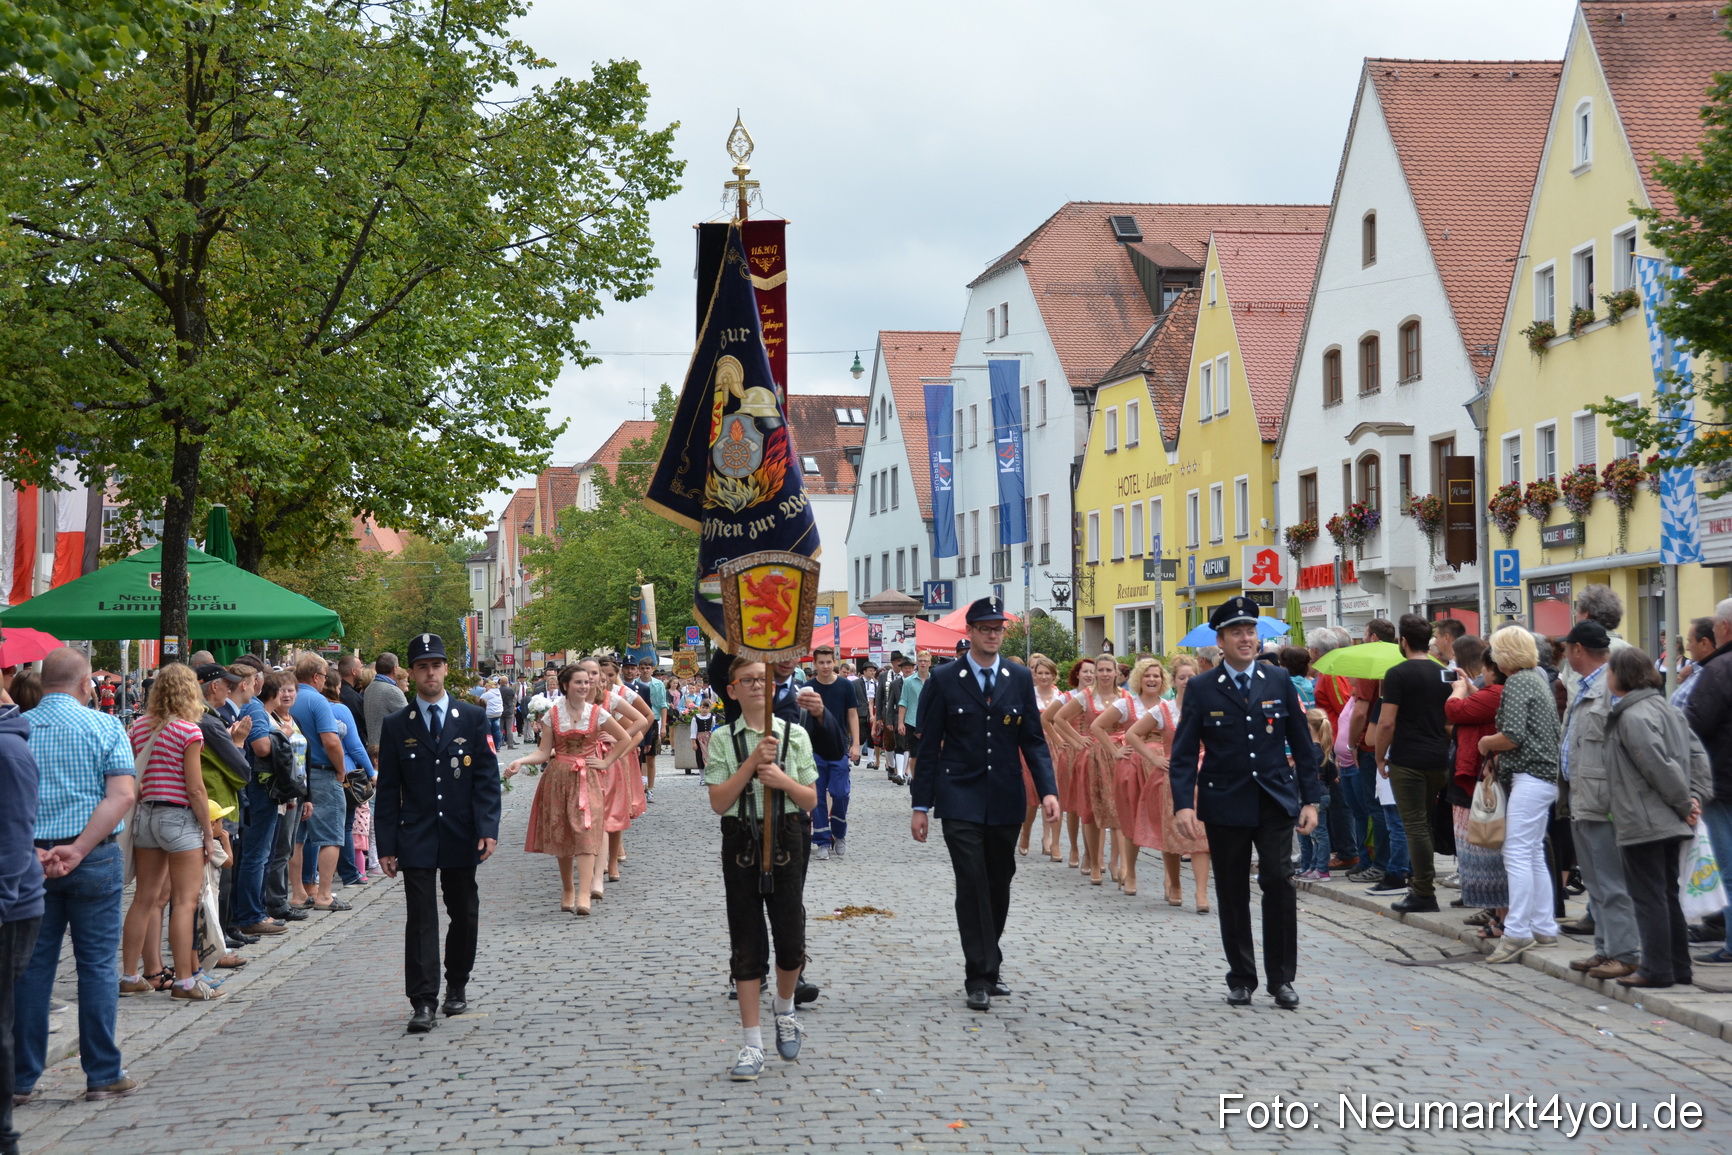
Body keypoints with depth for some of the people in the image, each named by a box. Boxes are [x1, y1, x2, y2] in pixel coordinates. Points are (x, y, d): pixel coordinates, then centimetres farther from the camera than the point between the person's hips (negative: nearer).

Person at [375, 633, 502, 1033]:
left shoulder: (473, 718, 4)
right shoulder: (396, 726, 3)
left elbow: (487, 778, 1)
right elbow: (387, 791, 3)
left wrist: (488, 829, -10)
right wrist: (386, 845, -3)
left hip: (461, 837, 1)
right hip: (416, 838, -1)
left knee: (464, 915, 11)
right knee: (421, 918, -6)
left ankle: (457, 985, 30)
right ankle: (423, 1002, -6)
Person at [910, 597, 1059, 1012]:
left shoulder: (1020, 679, 6)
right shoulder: (944, 679, -1)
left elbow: (1034, 740, 6)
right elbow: (928, 745, 0)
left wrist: (1048, 790, -8)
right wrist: (921, 805, -3)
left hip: (1005, 803, 3)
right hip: (960, 801, -3)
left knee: (999, 885, 11)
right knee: (972, 884, -9)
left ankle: (986, 967, 26)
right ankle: (981, 976, -3)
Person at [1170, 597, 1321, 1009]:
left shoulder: (1279, 682, 4)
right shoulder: (1201, 688, -1)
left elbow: (1301, 744, 7)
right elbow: (1184, 752, -3)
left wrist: (1310, 800, 2)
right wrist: (1183, 804, -15)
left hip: (1275, 801, 0)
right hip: (1225, 804, 0)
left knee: (1279, 883, -9)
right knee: (1232, 894, 6)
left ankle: (1281, 979, 2)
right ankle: (1241, 979, 19)